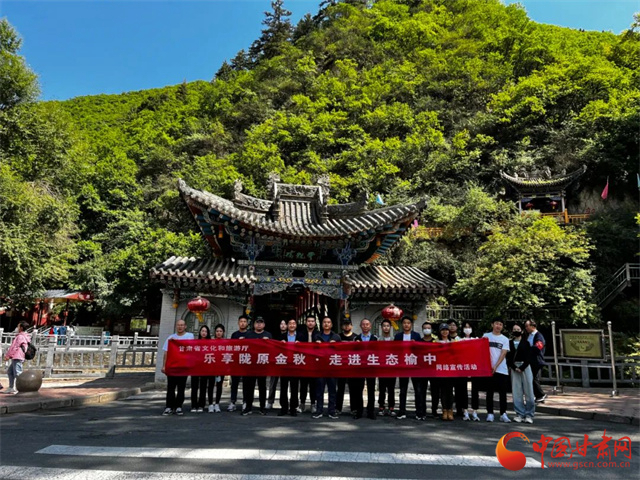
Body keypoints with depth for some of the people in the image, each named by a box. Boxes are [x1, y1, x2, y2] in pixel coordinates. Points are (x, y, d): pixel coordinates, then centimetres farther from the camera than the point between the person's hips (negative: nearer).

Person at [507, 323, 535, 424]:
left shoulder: (526, 343, 7)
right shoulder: (509, 343, 9)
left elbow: (528, 357, -1)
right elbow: (508, 357, 3)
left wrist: (522, 368, -11)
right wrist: (514, 367, -9)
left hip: (525, 367, -1)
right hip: (514, 368, 1)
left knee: (528, 391, -2)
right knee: (516, 392, 0)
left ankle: (529, 415, 4)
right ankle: (520, 414, 6)